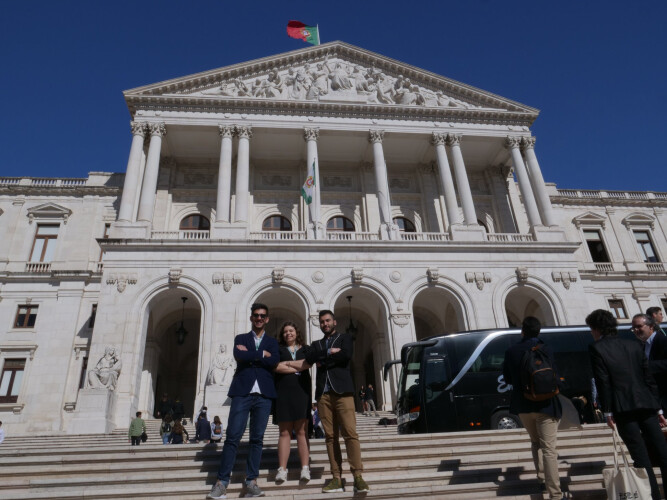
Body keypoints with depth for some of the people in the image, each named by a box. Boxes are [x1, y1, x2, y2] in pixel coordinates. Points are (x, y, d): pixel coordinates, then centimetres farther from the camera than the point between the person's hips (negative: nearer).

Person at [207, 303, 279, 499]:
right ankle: (221, 481, 1)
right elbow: (238, 356, -7)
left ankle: (251, 481, 8)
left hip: (264, 394, 1)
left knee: (257, 439, 2)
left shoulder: (272, 342, 15)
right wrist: (261, 354, -4)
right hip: (242, 392, -1)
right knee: (232, 437, -5)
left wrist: (249, 354, -4)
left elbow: (274, 361, -5)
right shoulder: (240, 338, 14)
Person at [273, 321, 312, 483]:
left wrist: (286, 364, -5)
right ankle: (282, 469, -4)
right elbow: (275, 367, -3)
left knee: (301, 431, -3)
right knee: (284, 432, -3)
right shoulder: (278, 349, 13)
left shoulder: (305, 349, 16)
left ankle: (305, 468, -5)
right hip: (283, 392, 0)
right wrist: (297, 368, -2)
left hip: (301, 391, 0)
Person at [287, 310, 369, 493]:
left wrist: (322, 360, 0)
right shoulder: (317, 344, 23)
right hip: (323, 394, 3)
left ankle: (358, 476, -10)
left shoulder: (344, 338, 14)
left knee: (350, 433, -11)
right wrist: (330, 352, -4)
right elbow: (309, 358, 2)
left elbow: (346, 355, -7)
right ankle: (336, 478, 2)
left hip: (342, 391, -3)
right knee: (330, 436, 0)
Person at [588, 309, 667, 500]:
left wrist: (607, 412, -5)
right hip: (646, 404, 5)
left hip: (623, 408, -5)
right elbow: (648, 378, 12)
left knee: (641, 456, 1)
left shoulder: (596, 348, -5)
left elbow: (603, 382, -10)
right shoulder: (634, 345, 11)